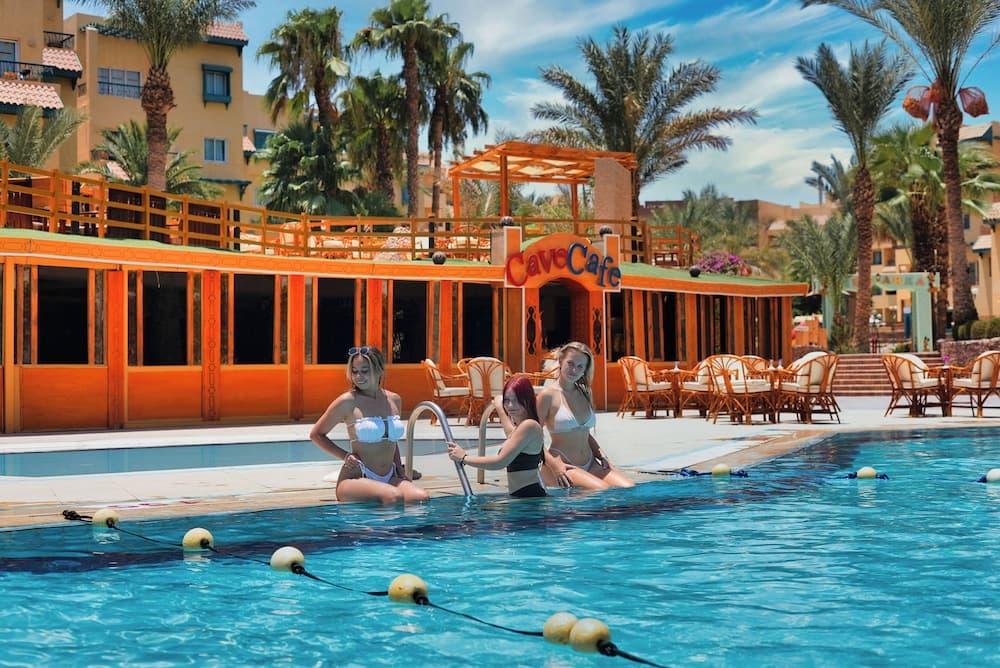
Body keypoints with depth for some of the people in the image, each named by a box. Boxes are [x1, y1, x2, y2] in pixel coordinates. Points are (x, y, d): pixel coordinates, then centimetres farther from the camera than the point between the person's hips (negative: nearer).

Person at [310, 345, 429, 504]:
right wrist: (345, 456, -3)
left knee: (421, 498, -24)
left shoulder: (394, 400, 11)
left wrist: (400, 469, 14)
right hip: (356, 478, -5)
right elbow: (316, 434, 7)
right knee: (394, 497, -35)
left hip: (389, 478, 5)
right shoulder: (348, 402, -4)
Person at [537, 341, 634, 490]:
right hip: (562, 467, -7)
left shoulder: (584, 394, 15)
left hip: (590, 465, 7)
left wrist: (603, 458, 9)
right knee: (604, 490, -30)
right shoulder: (547, 395, -5)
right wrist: (554, 465, -18)